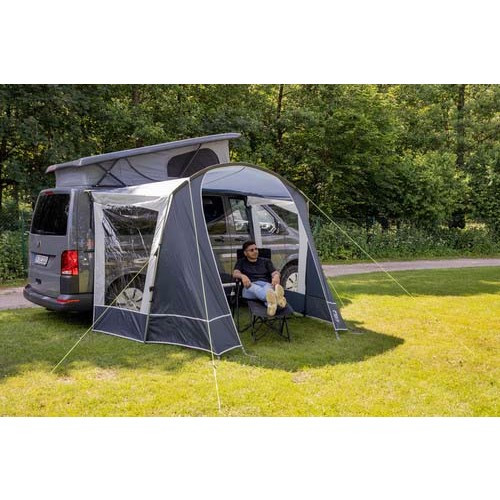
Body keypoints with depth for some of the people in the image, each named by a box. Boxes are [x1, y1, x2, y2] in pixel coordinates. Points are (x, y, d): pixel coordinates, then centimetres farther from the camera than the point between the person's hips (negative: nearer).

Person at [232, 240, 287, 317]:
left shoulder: (266, 261, 27)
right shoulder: (241, 262, 24)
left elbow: (275, 272, 9)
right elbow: (235, 273, 3)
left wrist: (276, 276, -19)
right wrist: (243, 276, -24)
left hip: (266, 284, 1)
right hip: (250, 287, -1)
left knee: (268, 288, -37)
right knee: (255, 288, -39)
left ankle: (271, 303, -73)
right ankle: (274, 298, -71)